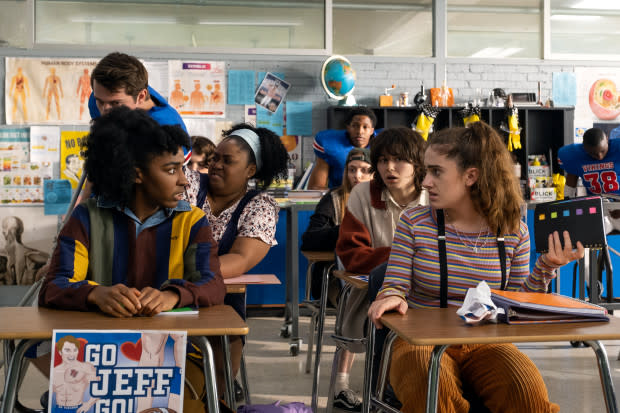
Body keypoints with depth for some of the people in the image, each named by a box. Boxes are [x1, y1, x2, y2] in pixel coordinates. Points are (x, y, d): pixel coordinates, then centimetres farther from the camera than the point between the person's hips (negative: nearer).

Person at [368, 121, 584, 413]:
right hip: (422, 342, -1)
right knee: (432, 388, -36)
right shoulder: (414, 223, -1)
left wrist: (546, 268, -8)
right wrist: (391, 298, -24)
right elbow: (395, 286, -1)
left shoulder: (514, 232, 2)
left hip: (485, 344, 2)